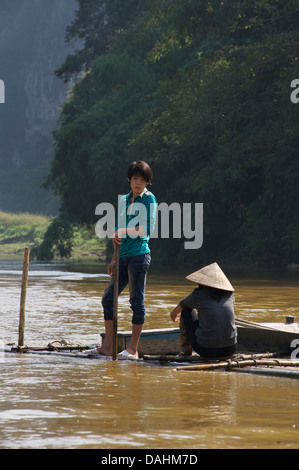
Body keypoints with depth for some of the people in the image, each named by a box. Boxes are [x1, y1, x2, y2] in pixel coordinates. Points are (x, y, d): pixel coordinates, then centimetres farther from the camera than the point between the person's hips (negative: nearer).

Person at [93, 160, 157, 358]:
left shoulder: (149, 198, -2)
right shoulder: (124, 200, 19)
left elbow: (149, 228, -11)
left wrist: (124, 232, -12)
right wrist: (115, 259, 18)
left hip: (139, 254, -8)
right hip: (124, 256, 8)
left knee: (137, 301, -4)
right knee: (109, 298, 6)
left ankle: (133, 349, -1)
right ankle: (108, 346, 11)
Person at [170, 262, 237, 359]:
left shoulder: (198, 295, -1)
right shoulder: (230, 296, 8)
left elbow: (181, 305, 22)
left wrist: (174, 313, 46)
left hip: (206, 350, -3)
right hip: (230, 350, 3)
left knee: (187, 309, 18)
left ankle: (185, 350, 26)